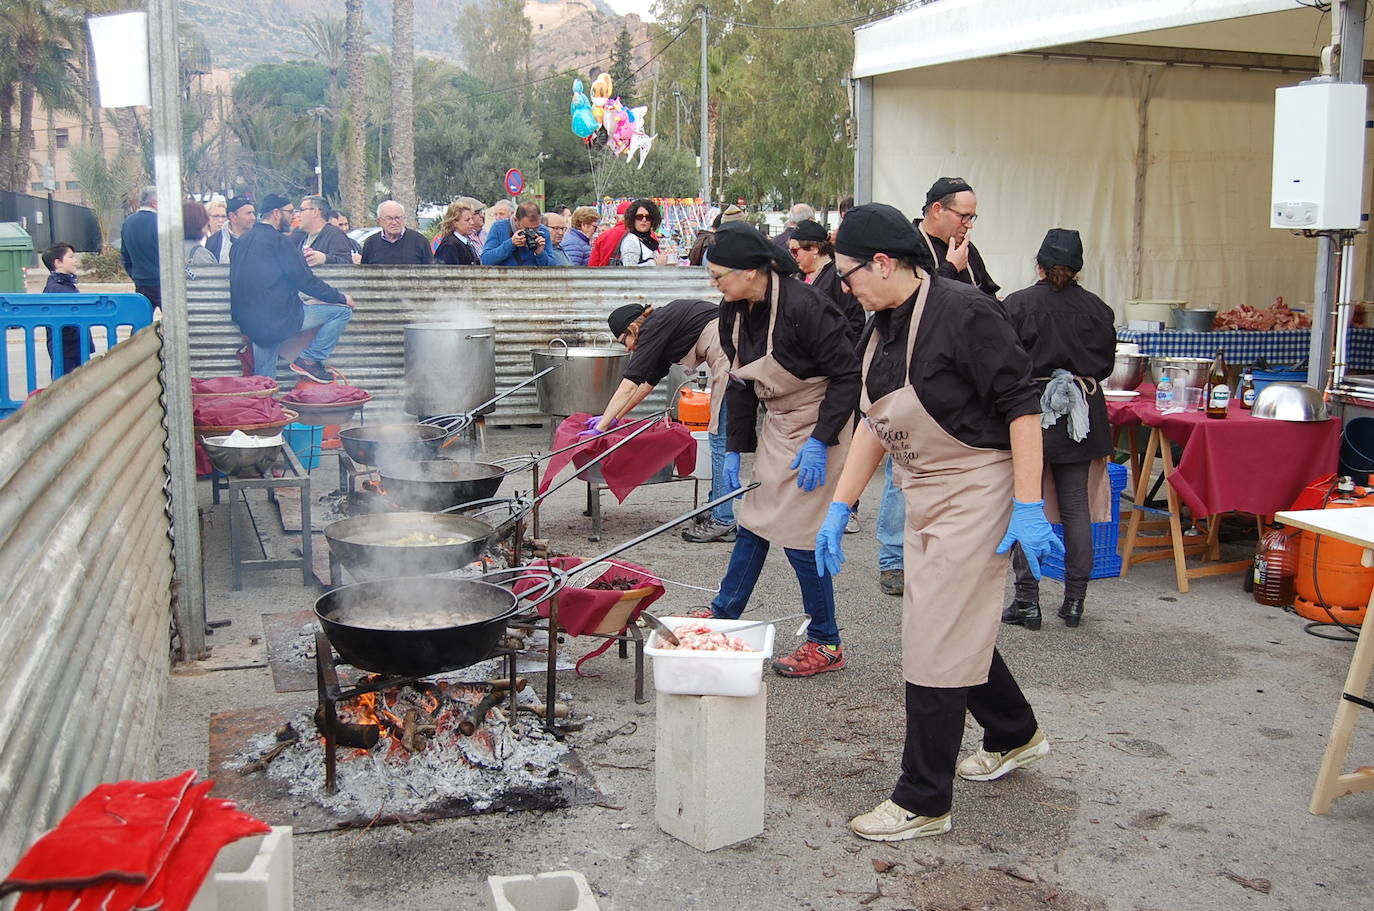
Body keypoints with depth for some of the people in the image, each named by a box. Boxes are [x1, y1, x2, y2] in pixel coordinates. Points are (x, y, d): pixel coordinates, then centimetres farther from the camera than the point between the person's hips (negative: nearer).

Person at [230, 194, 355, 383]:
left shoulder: (242, 241, 16)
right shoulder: (278, 240, -10)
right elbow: (304, 280, -11)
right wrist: (341, 298, -1)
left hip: (248, 322, 9)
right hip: (280, 318, -9)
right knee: (342, 311, -2)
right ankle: (310, 359, -1)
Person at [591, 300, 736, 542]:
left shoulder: (653, 327, -2)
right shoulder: (664, 325, 25)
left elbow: (629, 385, -3)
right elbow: (647, 382, 33)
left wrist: (601, 426, 2)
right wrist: (614, 418, 37)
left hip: (731, 353, -10)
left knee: (721, 438, -4)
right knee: (720, 438, 12)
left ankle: (723, 521, -1)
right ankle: (717, 513, 15)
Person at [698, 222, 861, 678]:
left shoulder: (802, 306, -26)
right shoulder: (734, 311, -2)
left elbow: (847, 374, -20)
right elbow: (741, 384, 8)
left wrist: (820, 442, -23)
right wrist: (734, 448, 7)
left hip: (818, 425, -7)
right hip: (775, 424, 8)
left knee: (798, 535, -5)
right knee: (752, 523, 14)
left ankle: (825, 645, 9)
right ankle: (722, 616, 30)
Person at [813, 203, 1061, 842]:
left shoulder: (962, 312, -20)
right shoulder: (882, 328, 6)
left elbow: (1021, 407, -20)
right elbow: (874, 425, 13)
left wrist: (1029, 509, -23)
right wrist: (839, 509, 10)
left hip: (975, 492, -9)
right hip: (924, 497, 9)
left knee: (937, 641, -4)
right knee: (957, 625, 20)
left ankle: (923, 801, 9)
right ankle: (1014, 735, 44)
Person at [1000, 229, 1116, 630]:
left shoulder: (1018, 304, -9)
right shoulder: (1097, 308, 1)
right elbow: (1107, 364, 11)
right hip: (1081, 416, 3)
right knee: (1076, 507, 9)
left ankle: (1027, 600, 3)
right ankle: (1074, 600, 14)